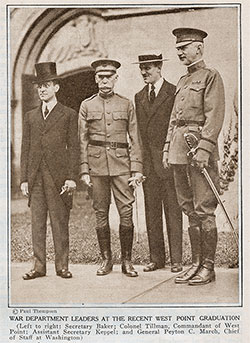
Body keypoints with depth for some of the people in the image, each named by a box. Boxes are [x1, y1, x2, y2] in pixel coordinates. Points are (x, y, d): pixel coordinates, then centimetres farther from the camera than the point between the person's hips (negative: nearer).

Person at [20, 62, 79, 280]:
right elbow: (25, 149, 14)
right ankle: (39, 266, 11)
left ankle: (62, 266, 9)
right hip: (35, 179, 4)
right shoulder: (31, 117, 16)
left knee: (60, 223, 1)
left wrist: (71, 177, -8)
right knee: (37, 223, 5)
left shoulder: (69, 115, 5)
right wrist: (24, 179, 6)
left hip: (58, 177, -3)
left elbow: (73, 148, 0)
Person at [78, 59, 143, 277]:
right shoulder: (87, 106, 9)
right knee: (101, 213, 4)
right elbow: (82, 141, 8)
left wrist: (137, 169, -2)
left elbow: (135, 139, 6)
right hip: (97, 165, 1)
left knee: (126, 212, -6)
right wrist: (84, 170, 1)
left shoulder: (126, 105, 8)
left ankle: (127, 261, 6)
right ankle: (106, 260, 15)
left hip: (121, 163, -1)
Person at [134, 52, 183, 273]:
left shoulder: (174, 93, -2)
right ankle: (156, 258, 16)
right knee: (151, 212, 8)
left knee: (172, 211, -1)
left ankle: (176, 259, 6)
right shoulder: (139, 97, 16)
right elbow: (139, 131, 15)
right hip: (147, 162, 6)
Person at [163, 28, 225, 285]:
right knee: (189, 209, 10)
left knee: (203, 210, -6)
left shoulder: (211, 76, -2)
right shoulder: (182, 81, 21)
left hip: (199, 144, -8)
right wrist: (167, 147, 15)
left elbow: (215, 115, -12)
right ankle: (196, 263, 17)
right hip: (179, 150, 8)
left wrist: (204, 147, -20)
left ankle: (208, 267, 2)